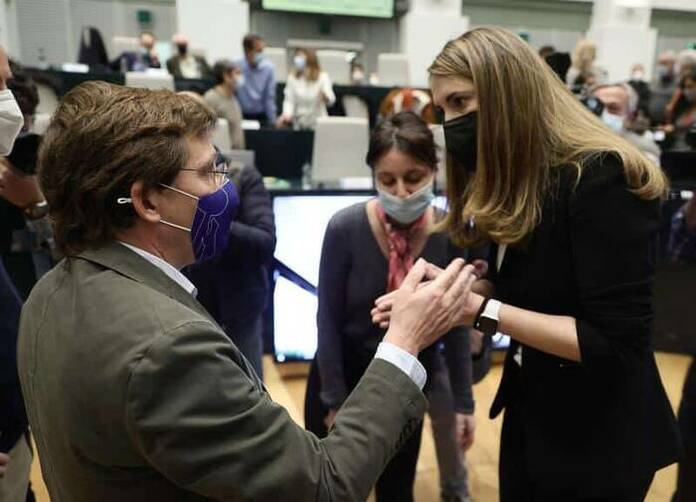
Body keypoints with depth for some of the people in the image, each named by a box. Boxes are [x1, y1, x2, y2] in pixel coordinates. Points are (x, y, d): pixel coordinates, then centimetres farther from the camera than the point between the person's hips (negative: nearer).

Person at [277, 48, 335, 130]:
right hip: (299, 124, 2)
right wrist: (286, 114, -21)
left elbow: (331, 101, -17)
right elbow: (289, 100, -1)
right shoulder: (292, 78, 1)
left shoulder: (322, 77, -6)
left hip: (318, 123, -2)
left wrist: (325, 96, -41)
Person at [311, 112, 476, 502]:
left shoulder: (450, 233, -17)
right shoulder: (345, 229, -24)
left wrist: (464, 401, -4)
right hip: (349, 371, -1)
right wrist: (335, 400, -11)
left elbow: (456, 324, -7)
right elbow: (328, 320, -15)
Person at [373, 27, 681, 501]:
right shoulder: (515, 183, 2)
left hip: (599, 435, -7)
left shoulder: (600, 180, -23)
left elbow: (615, 342, -25)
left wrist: (481, 311, -28)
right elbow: (529, 295, 5)